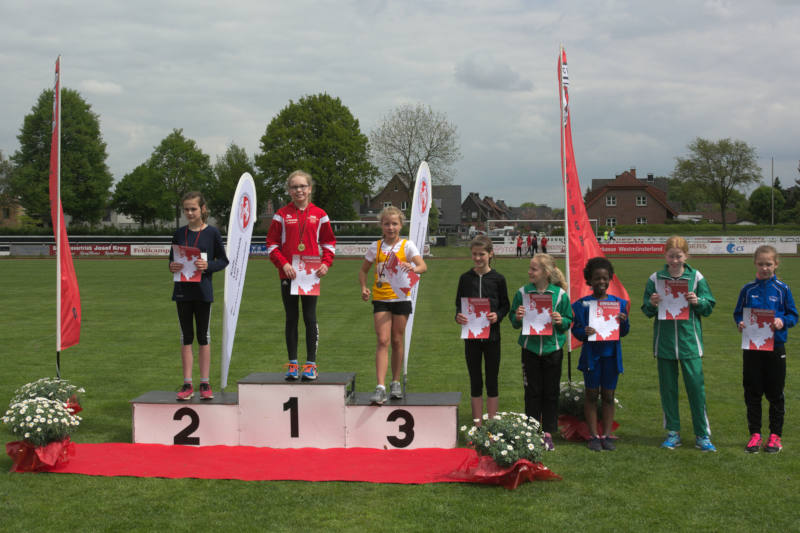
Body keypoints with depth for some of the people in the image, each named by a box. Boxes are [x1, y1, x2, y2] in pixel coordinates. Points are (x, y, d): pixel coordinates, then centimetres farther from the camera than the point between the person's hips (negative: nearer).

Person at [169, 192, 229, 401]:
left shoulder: (212, 233, -2)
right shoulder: (179, 233, 7)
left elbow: (223, 260, 0)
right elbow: (171, 260, 13)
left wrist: (208, 265, -18)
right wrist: (173, 266, -10)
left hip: (203, 291, -3)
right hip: (182, 290, 3)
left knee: (203, 337, 5)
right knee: (186, 337, 6)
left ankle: (205, 383, 12)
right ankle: (187, 385, 11)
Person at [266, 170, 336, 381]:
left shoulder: (319, 214, 5)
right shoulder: (282, 215, 3)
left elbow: (329, 242, 10)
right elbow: (272, 243, 3)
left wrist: (326, 263, -5)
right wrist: (283, 263, -10)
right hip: (288, 274, 0)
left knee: (310, 318, 1)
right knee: (291, 318, 6)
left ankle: (311, 364, 7)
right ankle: (292, 364, 12)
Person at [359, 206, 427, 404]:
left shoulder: (407, 245, -2)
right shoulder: (375, 247, 4)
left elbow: (423, 266, -16)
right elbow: (364, 270, 13)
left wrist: (413, 268, -38)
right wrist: (364, 288, -5)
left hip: (401, 298, 0)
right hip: (380, 299, 0)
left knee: (397, 340, 8)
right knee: (383, 340, -10)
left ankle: (396, 383, 23)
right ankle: (380, 387, -16)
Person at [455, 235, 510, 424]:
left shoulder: (498, 279, -2)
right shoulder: (465, 278, 2)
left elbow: (506, 305, 4)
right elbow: (459, 304, 8)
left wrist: (497, 315, -16)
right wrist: (458, 316, -13)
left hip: (492, 336, -1)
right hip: (471, 336, 1)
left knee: (491, 381, 7)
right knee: (475, 382, 9)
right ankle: (477, 423, 17)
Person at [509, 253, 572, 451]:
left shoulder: (560, 294, -4)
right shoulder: (523, 292, -1)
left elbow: (569, 322, 3)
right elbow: (514, 321, 7)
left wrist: (561, 321, -18)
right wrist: (518, 318, -15)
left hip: (552, 348, -1)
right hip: (530, 348, 1)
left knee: (551, 392, 7)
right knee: (532, 392, 6)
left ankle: (548, 433, 18)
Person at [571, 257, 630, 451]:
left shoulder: (619, 303, 5)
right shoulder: (582, 304, -1)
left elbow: (624, 332, 5)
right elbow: (576, 329, -3)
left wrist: (624, 321, -16)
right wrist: (585, 332, -24)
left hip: (611, 354, 2)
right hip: (591, 353, -1)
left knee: (608, 395, 7)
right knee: (591, 394, 3)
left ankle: (607, 435, 15)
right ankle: (594, 436, 11)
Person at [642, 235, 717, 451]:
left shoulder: (696, 277, 2)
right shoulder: (655, 278, 4)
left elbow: (709, 307, 5)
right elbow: (646, 311, 8)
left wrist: (697, 301, -15)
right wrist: (652, 304, -13)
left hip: (689, 340, -1)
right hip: (664, 342, 1)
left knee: (696, 386, -3)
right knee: (668, 388, 7)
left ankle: (702, 434, 7)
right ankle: (672, 433, 18)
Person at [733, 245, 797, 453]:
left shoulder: (782, 289, 0)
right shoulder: (748, 289, 4)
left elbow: (793, 315, 3)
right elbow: (738, 313, 11)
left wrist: (782, 322, -17)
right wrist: (740, 323, -10)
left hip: (775, 348, -1)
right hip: (751, 348, 1)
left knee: (775, 394, 5)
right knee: (752, 393, 5)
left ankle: (775, 436, 16)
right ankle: (755, 434, 15)